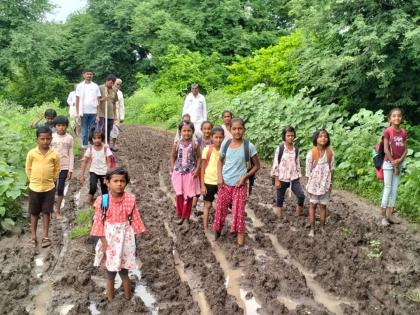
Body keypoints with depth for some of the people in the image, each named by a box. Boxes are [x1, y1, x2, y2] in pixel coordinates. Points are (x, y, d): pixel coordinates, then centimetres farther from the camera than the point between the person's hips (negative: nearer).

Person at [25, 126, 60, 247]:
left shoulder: (54, 155, -8)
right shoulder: (31, 153, -9)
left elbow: (57, 170, 5)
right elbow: (28, 168, 2)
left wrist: (50, 180, 5)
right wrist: (34, 180, 3)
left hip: (49, 188, 0)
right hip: (34, 188, 0)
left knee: (46, 212, 8)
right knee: (34, 213, 10)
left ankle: (45, 237, 18)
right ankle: (33, 237, 22)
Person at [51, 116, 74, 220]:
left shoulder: (69, 138, -1)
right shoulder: (52, 137, -1)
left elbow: (71, 154, 2)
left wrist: (70, 170, -2)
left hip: (64, 167, 0)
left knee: (60, 189, 4)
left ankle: (58, 210, 16)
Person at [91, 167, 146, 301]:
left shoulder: (130, 199, -9)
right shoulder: (103, 200, -12)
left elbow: (135, 221, -2)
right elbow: (99, 222, -7)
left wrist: (133, 242, 0)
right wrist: (104, 243, -10)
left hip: (125, 239, 0)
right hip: (109, 239, 0)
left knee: (124, 272, 9)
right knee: (110, 273, 13)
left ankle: (128, 298, 26)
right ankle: (110, 299, 29)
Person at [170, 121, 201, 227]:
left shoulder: (195, 144, -7)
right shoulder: (176, 144, -3)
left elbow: (199, 157, 0)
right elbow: (173, 157, 8)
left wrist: (197, 169, -10)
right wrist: (173, 168, -2)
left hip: (190, 174, -1)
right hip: (178, 173, 1)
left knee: (189, 196, 5)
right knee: (179, 195, 8)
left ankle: (186, 217, 18)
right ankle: (180, 216, 23)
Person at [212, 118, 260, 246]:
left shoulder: (249, 146, -10)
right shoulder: (225, 144, -2)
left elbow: (257, 166, -1)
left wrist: (244, 177, -11)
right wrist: (219, 176, -1)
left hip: (240, 185, -3)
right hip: (224, 183, 3)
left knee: (239, 211, 1)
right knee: (220, 209, 12)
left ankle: (240, 234, 15)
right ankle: (217, 230, 33)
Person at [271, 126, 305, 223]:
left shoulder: (296, 149, 4)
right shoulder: (280, 148, -8)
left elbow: (297, 163, 11)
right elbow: (275, 164, -8)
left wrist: (298, 177, 9)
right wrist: (276, 180, -10)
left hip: (294, 178, 3)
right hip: (282, 179, -3)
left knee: (301, 196, -8)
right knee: (280, 199, 4)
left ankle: (297, 219, 7)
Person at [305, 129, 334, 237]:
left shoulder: (330, 153, -3)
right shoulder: (311, 153, -11)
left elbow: (331, 169, 4)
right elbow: (308, 170, -6)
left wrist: (330, 183, 4)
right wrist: (309, 184, -5)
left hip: (325, 184, 2)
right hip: (314, 183, -2)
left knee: (323, 205, 9)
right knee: (313, 205, 6)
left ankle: (322, 228, 20)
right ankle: (312, 229, 11)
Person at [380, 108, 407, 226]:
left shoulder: (403, 132, 4)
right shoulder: (387, 131, -10)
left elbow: (405, 149, 4)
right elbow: (386, 149, -13)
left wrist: (399, 161, -12)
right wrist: (393, 163, -12)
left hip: (399, 164, 5)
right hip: (389, 163, -5)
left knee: (395, 189, 7)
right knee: (387, 188, -4)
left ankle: (390, 215, 14)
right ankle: (383, 216, 2)